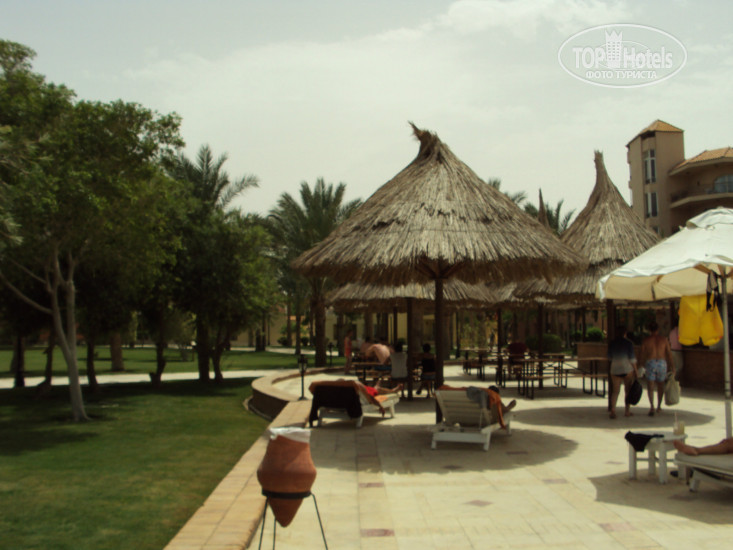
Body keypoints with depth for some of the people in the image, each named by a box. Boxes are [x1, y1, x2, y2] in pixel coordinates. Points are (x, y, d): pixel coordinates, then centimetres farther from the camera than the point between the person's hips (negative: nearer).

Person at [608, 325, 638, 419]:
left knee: (615, 391, 2)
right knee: (628, 390, 11)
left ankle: (613, 409, -16)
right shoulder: (628, 343, -6)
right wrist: (636, 370, -2)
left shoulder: (611, 343, 3)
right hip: (627, 369, -2)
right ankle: (627, 411, 15)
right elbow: (632, 358, -9)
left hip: (615, 369, 2)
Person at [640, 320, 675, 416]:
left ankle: (652, 406, -15)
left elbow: (643, 355, 4)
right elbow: (669, 354, 3)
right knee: (660, 385, 15)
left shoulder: (646, 340, 1)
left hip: (650, 363, -2)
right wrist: (672, 367, 7)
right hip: (662, 363, 2)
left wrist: (644, 364, 20)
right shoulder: (664, 339, 5)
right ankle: (659, 407, 23)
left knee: (650, 386, 0)